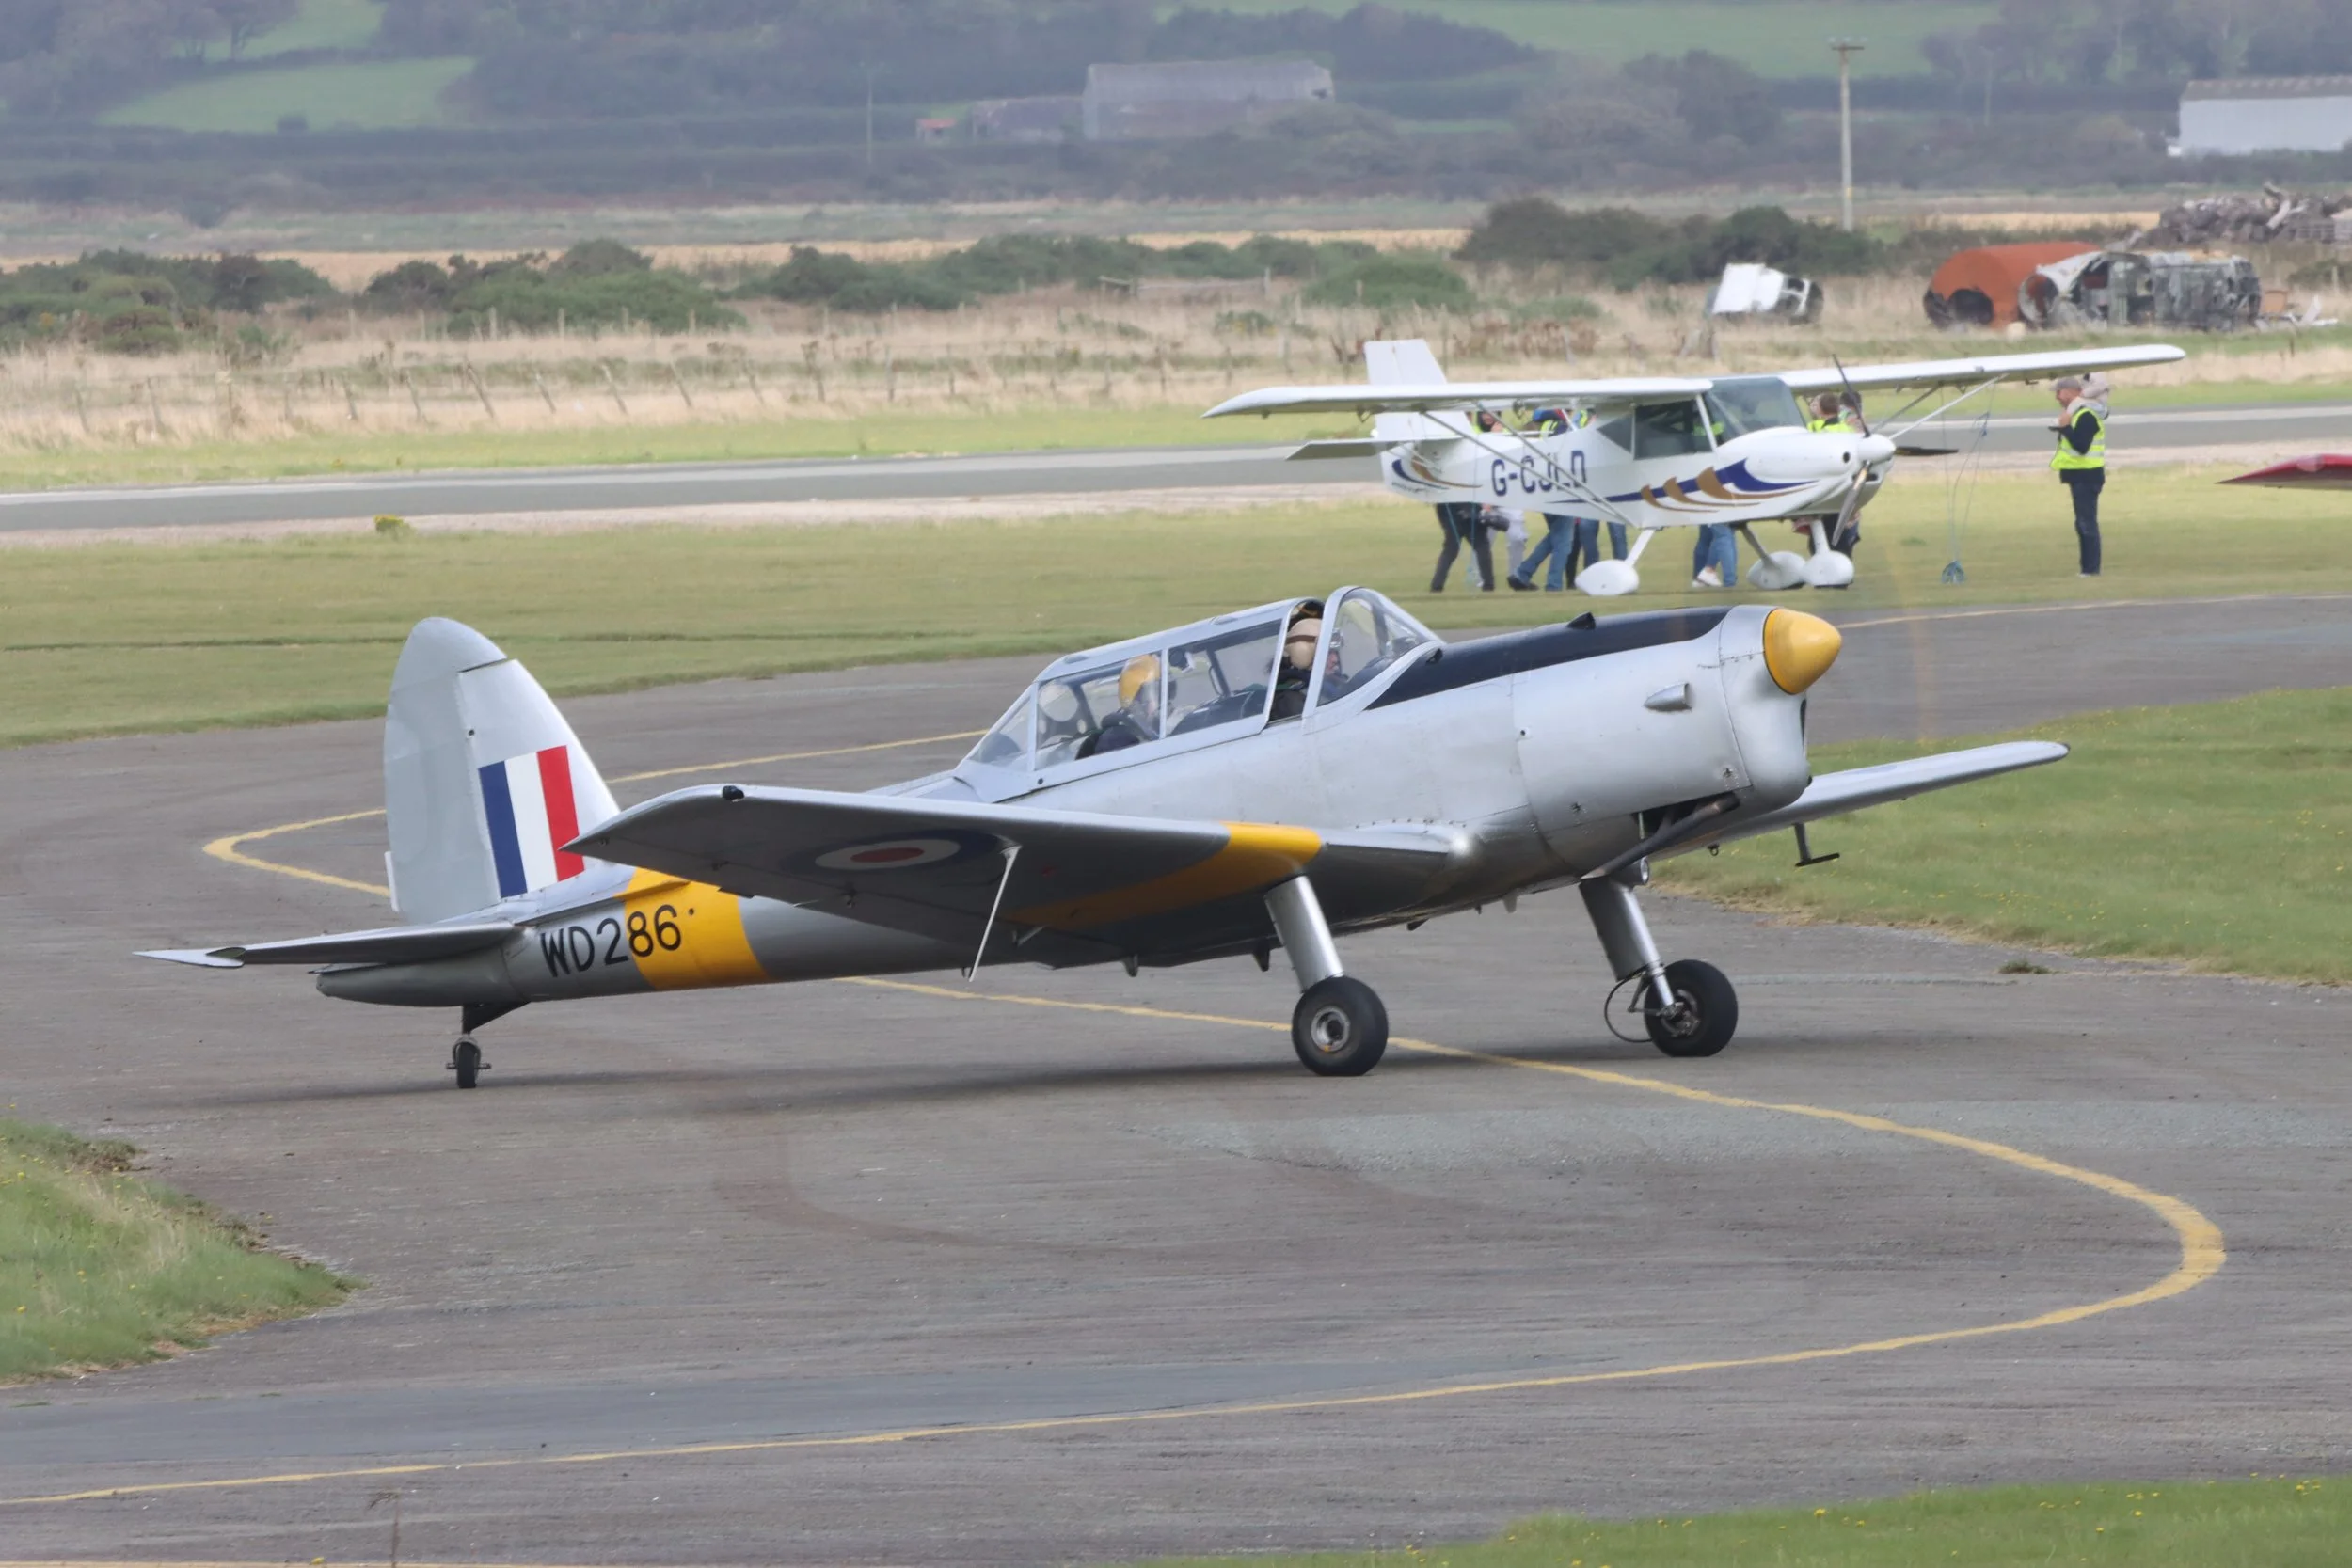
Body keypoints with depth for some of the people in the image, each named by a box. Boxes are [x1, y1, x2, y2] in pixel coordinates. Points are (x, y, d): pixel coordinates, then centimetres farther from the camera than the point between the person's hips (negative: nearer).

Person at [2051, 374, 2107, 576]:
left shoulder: (2086, 416, -17)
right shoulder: (2077, 413, 17)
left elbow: (2081, 446, -26)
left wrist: (2065, 427, -21)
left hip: (2086, 476, -11)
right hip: (2080, 475, 11)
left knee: (2086, 523, -10)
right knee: (2084, 524, 14)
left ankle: (2091, 568, -10)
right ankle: (2088, 567, 19)